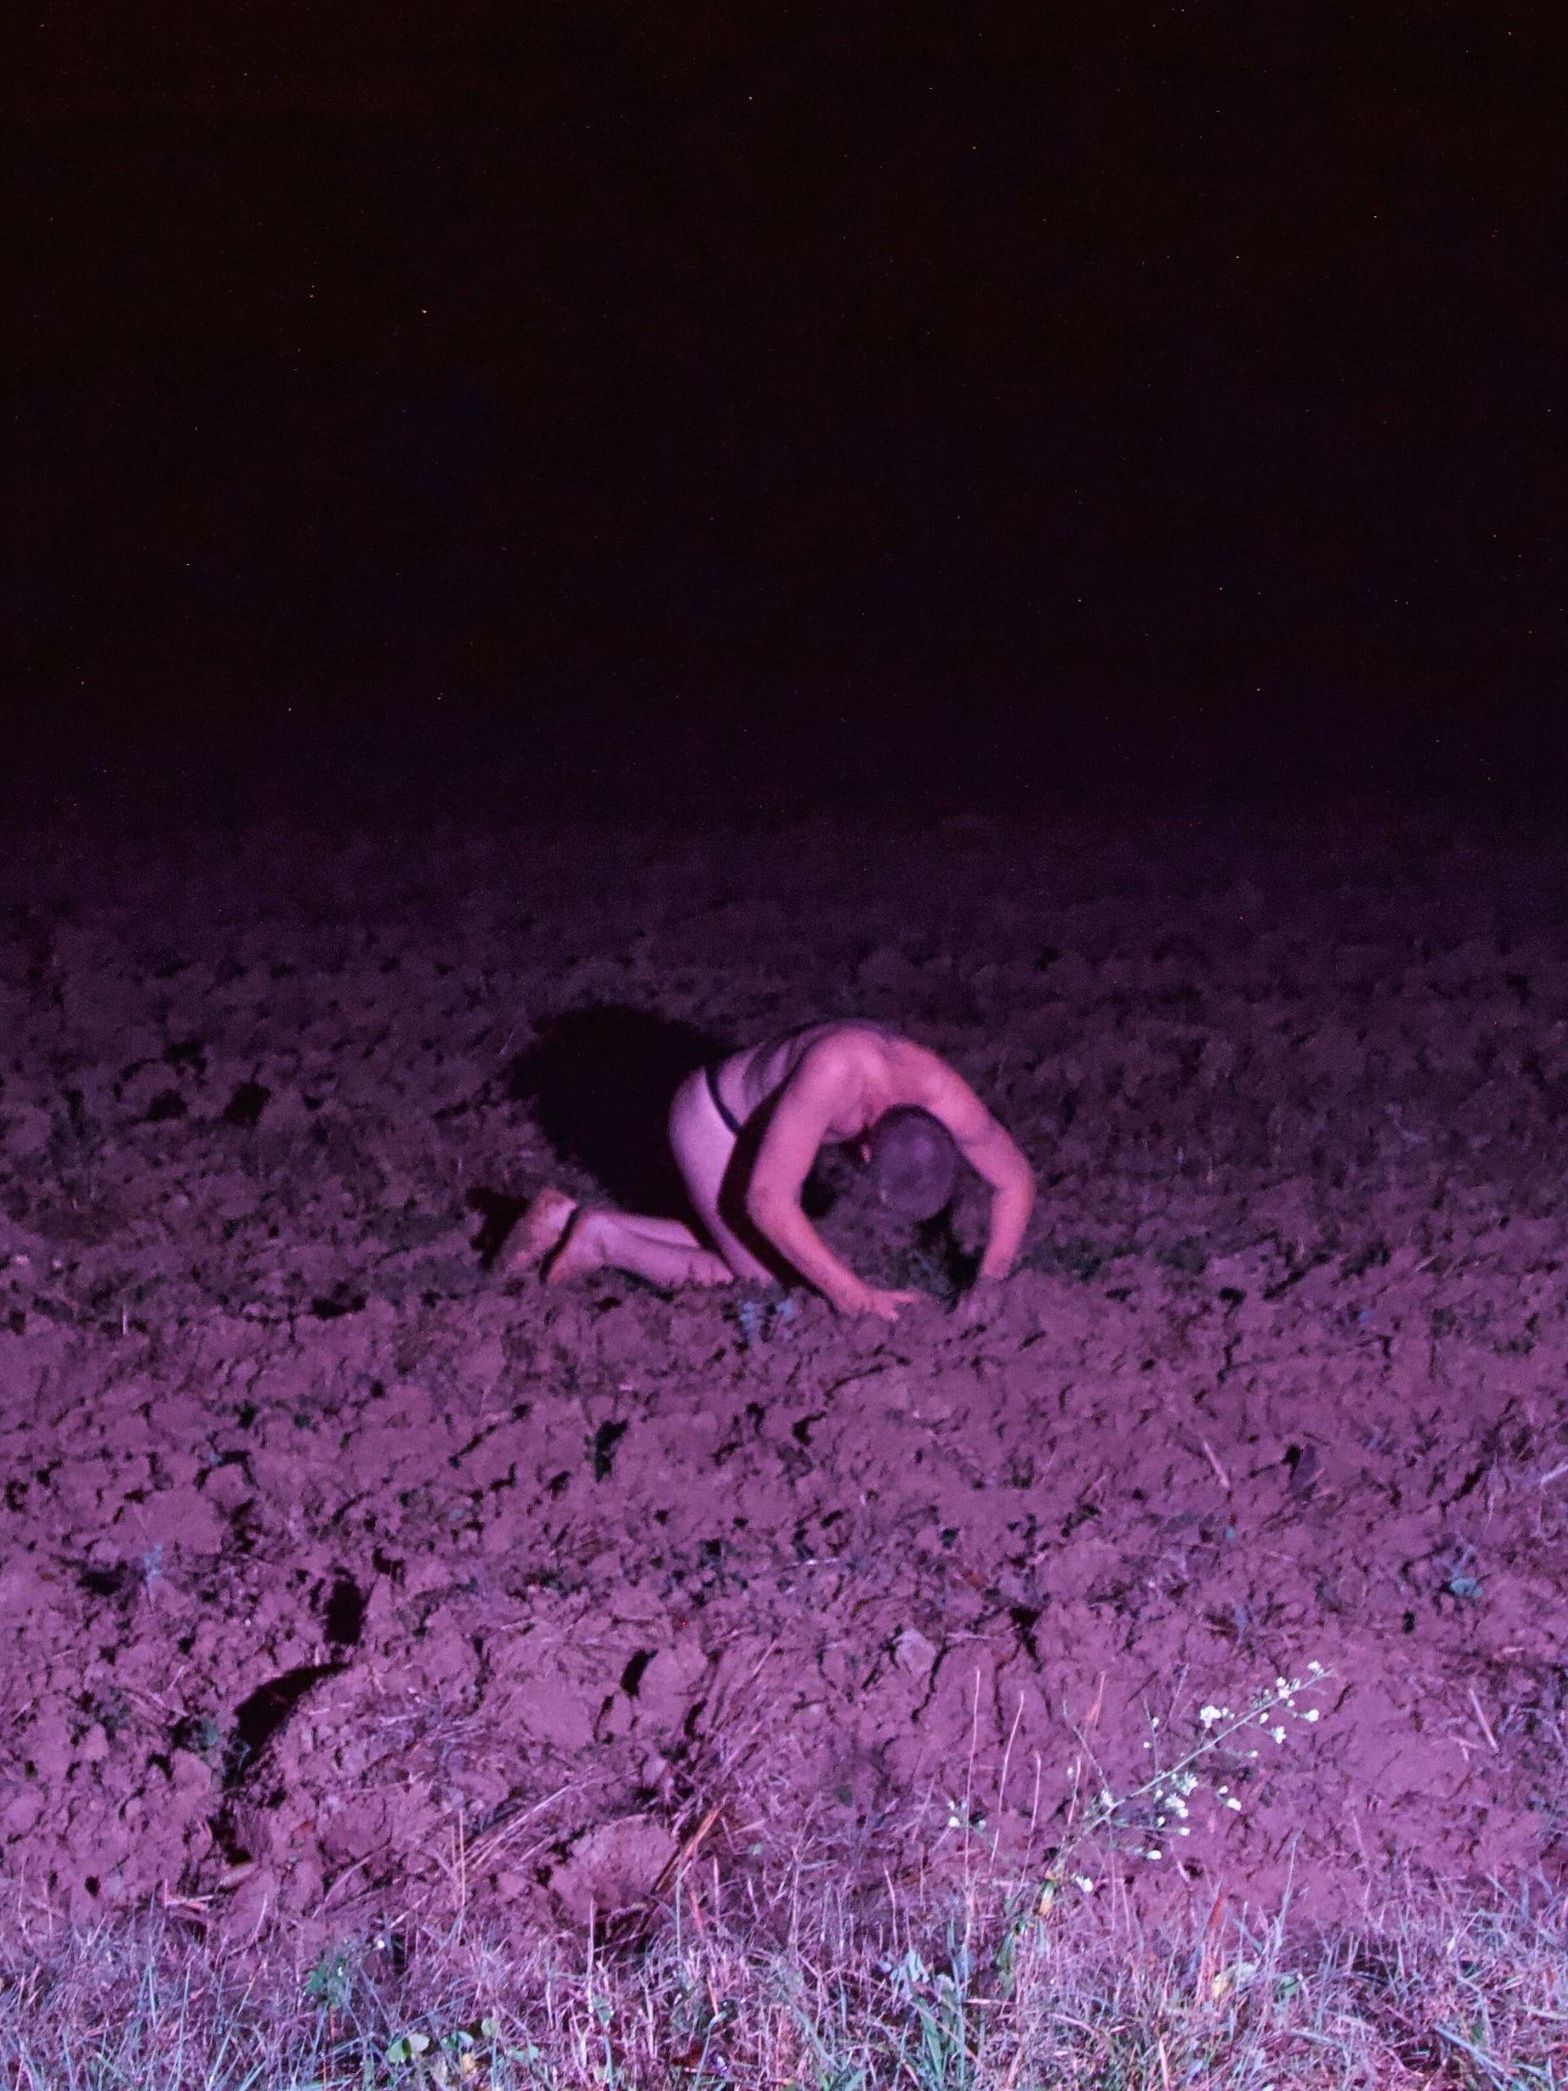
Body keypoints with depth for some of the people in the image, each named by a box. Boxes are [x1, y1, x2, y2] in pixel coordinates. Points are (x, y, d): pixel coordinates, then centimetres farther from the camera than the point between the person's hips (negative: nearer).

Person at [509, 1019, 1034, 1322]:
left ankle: (576, 1223, 20)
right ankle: (604, 1241, 4)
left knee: (746, 1252, 19)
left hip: (757, 1125, 7)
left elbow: (1017, 1181, -9)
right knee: (769, 1283, -3)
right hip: (712, 1120, -7)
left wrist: (985, 1292, -16)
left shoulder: (948, 1100, -26)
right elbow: (769, 1201, -43)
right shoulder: (835, 1071, -44)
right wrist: (855, 1295, -39)